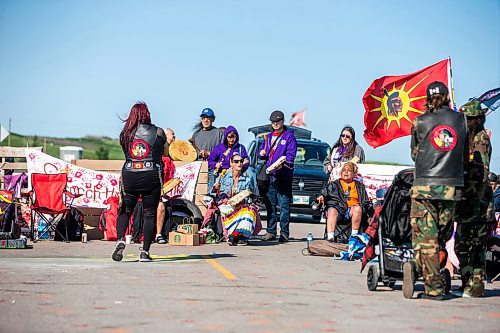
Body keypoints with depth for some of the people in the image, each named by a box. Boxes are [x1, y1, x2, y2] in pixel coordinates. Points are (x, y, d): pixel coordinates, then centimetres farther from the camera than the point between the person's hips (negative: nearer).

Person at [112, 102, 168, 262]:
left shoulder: (125, 133, 7)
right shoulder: (158, 132, 2)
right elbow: (166, 153, 14)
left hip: (129, 176, 1)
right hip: (152, 176, -1)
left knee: (125, 211, 16)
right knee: (150, 214, 6)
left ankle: (120, 239, -8)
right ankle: (145, 252, 1)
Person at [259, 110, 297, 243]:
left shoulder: (289, 136, 2)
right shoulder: (268, 137, 20)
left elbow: (291, 154, -8)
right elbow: (262, 152, 25)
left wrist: (283, 164, -25)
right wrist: (261, 154, 1)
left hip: (283, 174, -5)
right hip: (269, 174, 6)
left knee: (284, 205, -7)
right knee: (270, 204, 7)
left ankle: (284, 232, -6)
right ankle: (271, 232, 13)